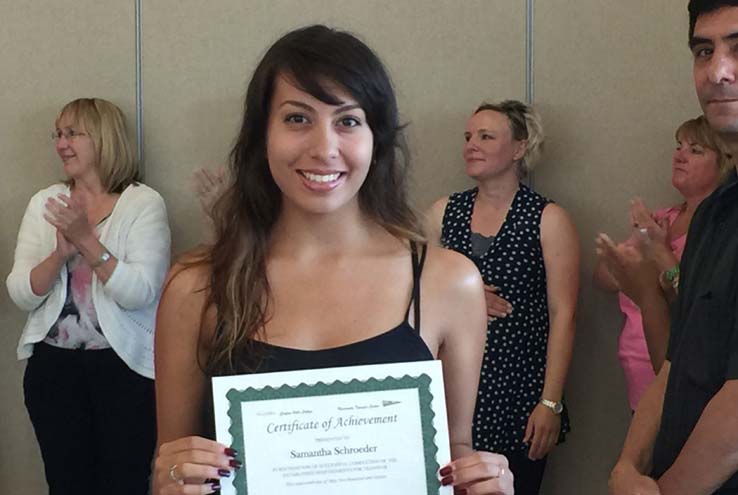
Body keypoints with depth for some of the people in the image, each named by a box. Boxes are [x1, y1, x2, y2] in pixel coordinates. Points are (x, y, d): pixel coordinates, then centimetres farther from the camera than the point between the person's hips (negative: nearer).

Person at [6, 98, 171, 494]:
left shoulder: (144, 203, -5)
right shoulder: (45, 202, 7)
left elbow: (141, 293, -16)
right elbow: (21, 295, 0)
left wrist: (87, 241, -23)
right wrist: (59, 253, -17)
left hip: (125, 367, -3)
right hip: (53, 365, 4)